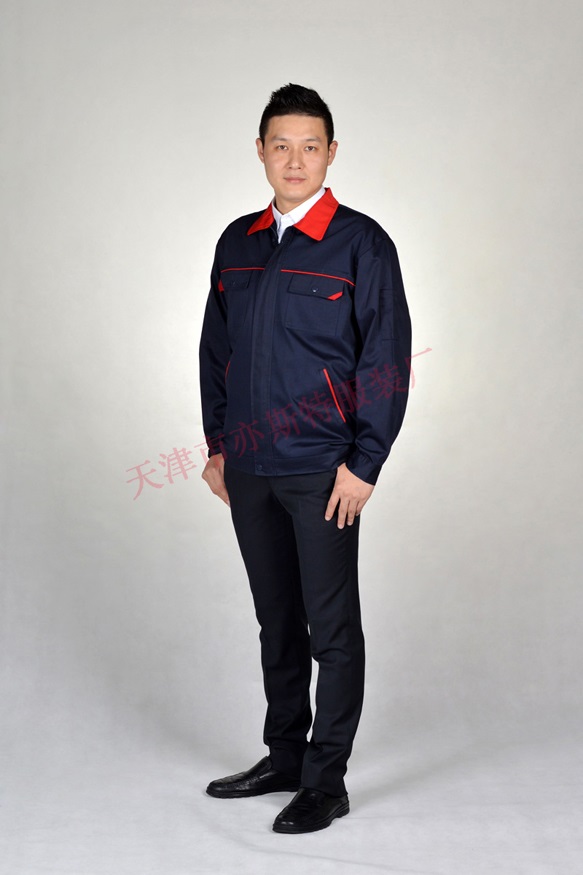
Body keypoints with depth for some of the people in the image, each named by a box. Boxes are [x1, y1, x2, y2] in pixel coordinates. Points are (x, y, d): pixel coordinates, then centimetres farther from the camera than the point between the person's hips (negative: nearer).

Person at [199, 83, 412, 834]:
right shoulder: (237, 244, 10)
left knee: (332, 626, 2)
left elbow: (387, 361, -8)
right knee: (276, 620, 15)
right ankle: (284, 758, 29)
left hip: (322, 472, -5)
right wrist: (217, 444, 13)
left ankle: (326, 781, 14)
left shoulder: (360, 244, -6)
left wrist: (363, 463, -13)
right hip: (249, 469, 6)